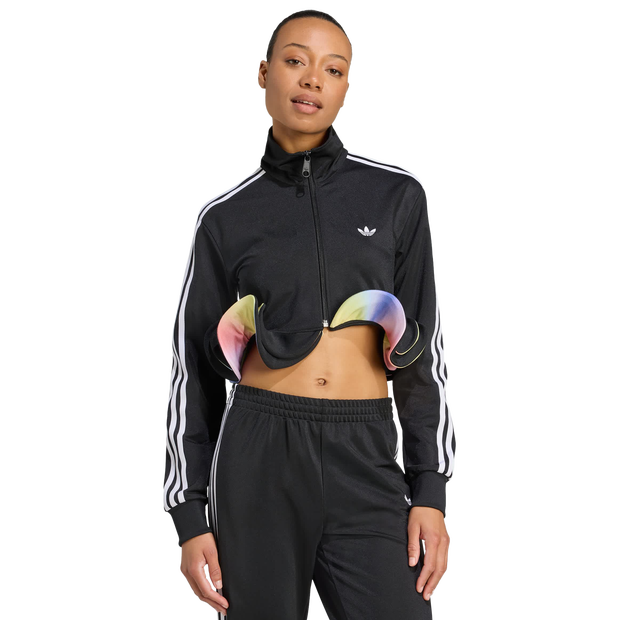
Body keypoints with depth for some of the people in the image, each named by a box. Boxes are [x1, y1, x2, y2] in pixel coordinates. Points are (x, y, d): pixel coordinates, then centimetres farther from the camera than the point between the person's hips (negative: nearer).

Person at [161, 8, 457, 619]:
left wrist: (430, 491, 1)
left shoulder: (396, 196, 6)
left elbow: (424, 351, 7)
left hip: (366, 461, 0)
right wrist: (190, 517, 4)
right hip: (259, 455, 0)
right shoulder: (226, 216, 6)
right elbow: (193, 368, 8)